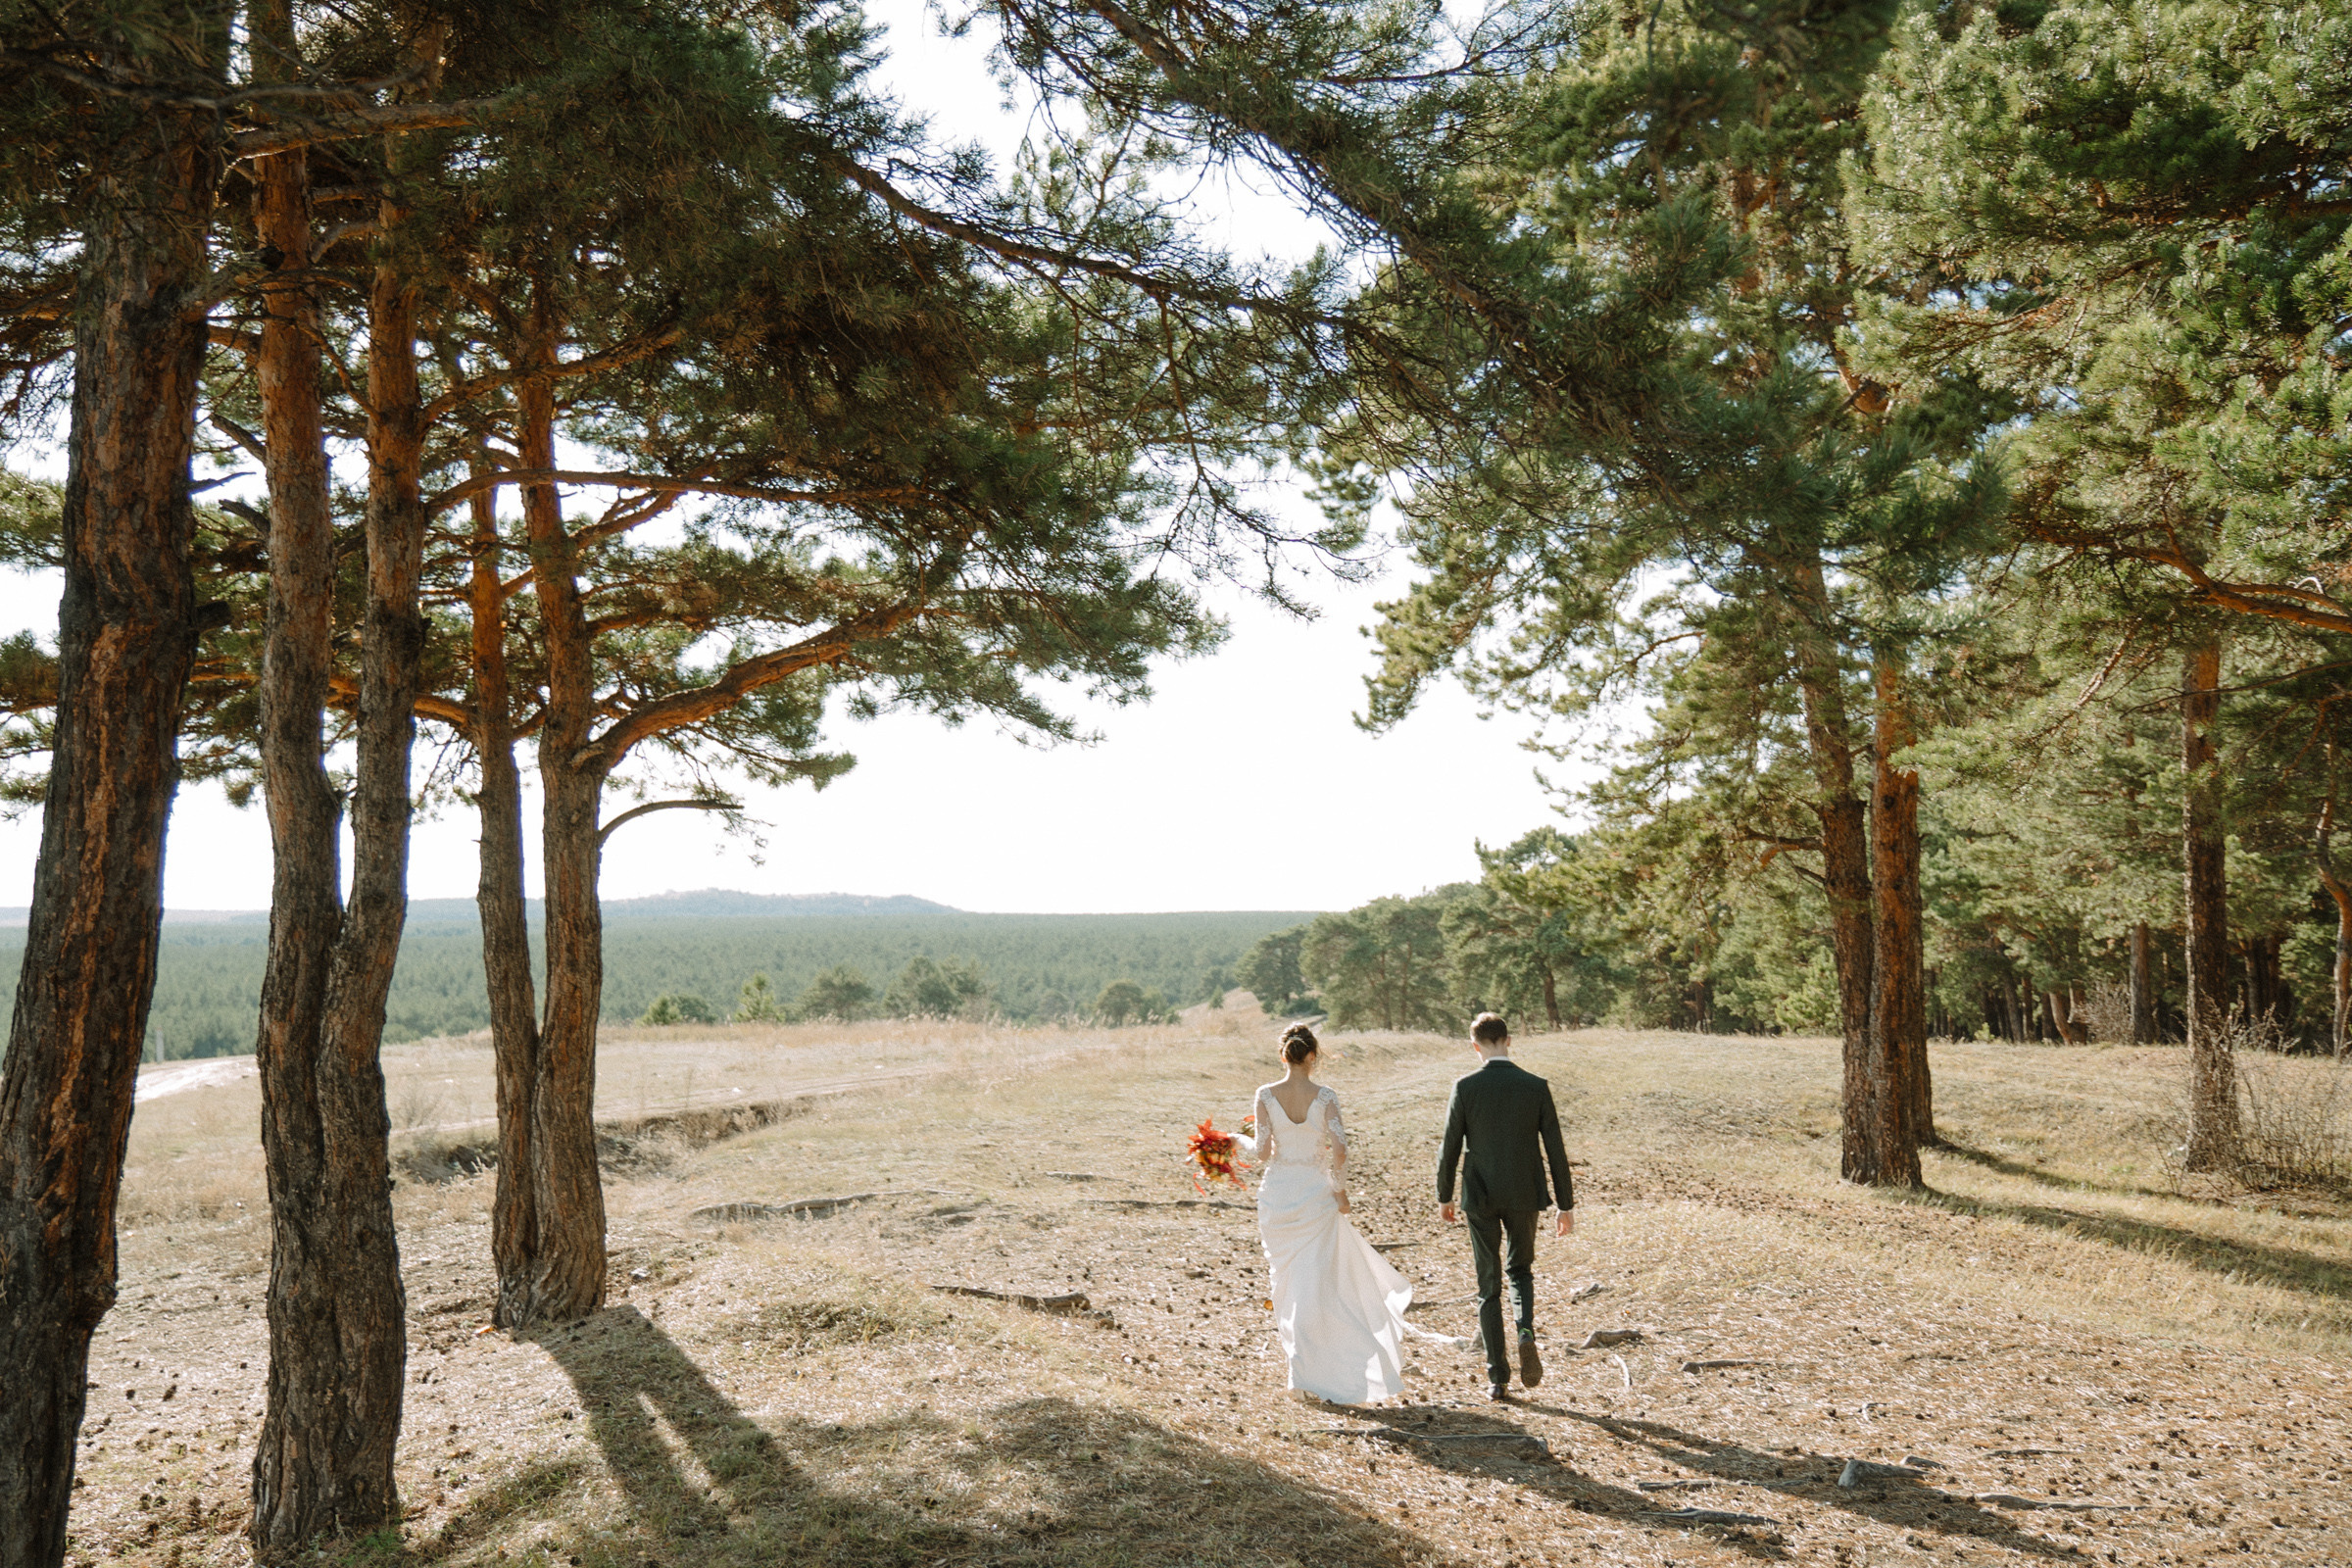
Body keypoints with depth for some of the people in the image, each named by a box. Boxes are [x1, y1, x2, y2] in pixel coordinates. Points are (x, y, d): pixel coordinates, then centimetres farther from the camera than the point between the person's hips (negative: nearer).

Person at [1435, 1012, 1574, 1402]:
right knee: (1521, 1270, 23)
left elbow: (1450, 1147, -5)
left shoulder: (1465, 1087, -9)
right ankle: (1525, 1333, -4)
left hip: (1481, 1197, -1)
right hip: (1524, 1195, 1)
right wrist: (1566, 1204, 5)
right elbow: (1555, 1150, -3)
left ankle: (1498, 1379, 10)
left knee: (1489, 1286, 8)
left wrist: (1444, 1196, 10)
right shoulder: (1536, 1087, -5)